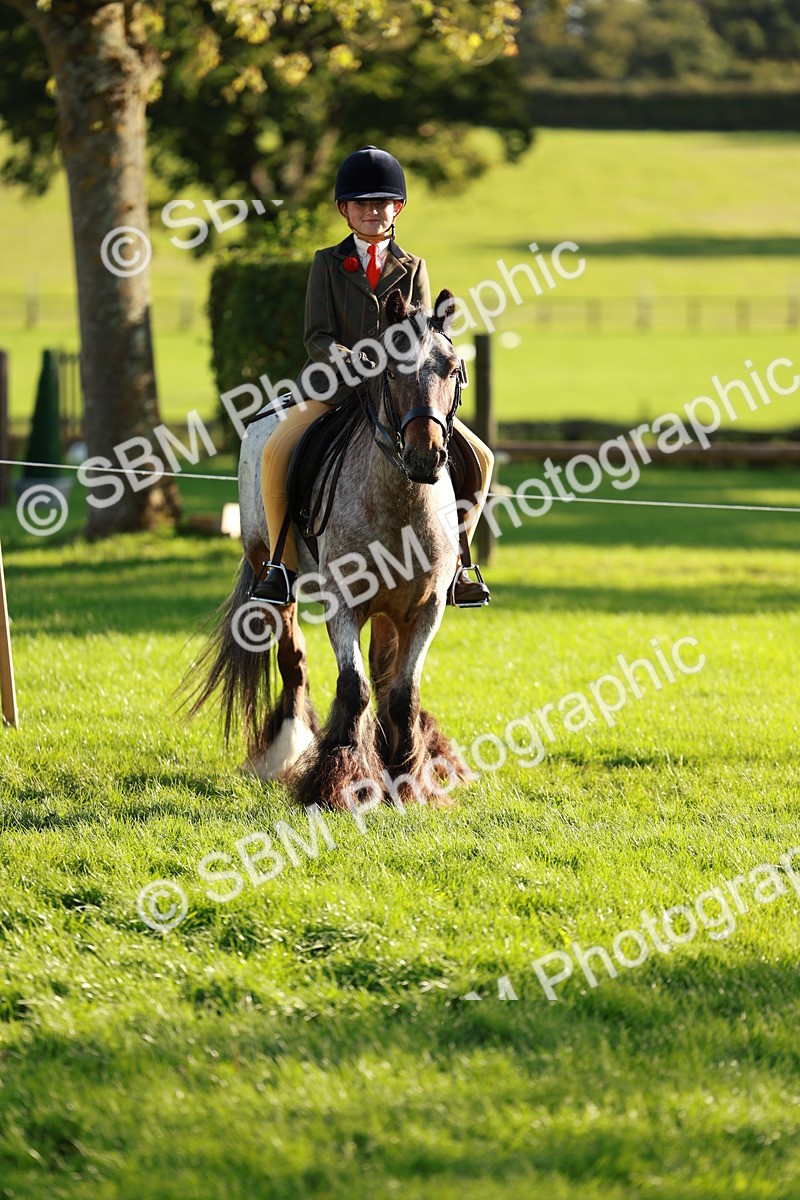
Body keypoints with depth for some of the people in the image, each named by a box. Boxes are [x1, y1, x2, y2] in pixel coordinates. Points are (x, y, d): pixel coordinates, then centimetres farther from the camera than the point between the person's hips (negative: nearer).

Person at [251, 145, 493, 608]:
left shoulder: (413, 269, 10)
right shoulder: (328, 263, 5)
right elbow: (318, 337, -4)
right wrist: (346, 360, -25)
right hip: (334, 389, -2)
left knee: (478, 458, -12)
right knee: (276, 451, -30)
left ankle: (453, 563, 1)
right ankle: (282, 565, -20)